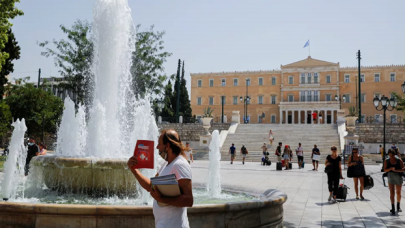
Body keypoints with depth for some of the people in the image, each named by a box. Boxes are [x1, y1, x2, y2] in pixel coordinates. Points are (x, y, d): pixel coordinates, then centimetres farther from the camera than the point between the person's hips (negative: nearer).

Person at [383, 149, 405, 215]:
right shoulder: (386, 161, -2)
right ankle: (393, 208, -12)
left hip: (398, 177, 0)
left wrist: (396, 170, -24)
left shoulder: (399, 160, -6)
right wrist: (390, 168, -25)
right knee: (392, 193, -10)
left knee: (398, 193, 11)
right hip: (390, 177, 0)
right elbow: (385, 170, -5)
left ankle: (398, 206, 35)